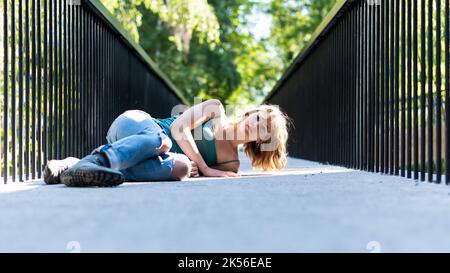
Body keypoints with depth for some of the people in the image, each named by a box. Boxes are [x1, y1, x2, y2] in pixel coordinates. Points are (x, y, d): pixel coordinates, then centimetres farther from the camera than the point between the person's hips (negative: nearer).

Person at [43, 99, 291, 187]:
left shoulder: (231, 164, 10)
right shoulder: (216, 109, 2)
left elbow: (185, 167, 2)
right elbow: (179, 127, -10)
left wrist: (197, 169, -21)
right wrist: (203, 167, -13)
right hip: (135, 123, -3)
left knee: (179, 167, -33)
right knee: (158, 138, -37)